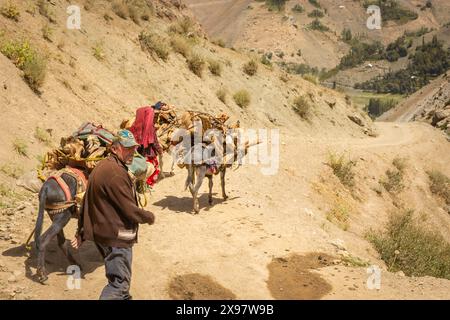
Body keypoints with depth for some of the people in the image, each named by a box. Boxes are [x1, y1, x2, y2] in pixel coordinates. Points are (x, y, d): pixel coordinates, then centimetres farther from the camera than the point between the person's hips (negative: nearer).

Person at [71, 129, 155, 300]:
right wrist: (149, 217, -4)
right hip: (116, 236, -10)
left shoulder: (101, 167, 10)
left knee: (118, 276, 28)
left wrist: (81, 233, 18)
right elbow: (129, 209, -22)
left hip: (101, 232, 10)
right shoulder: (116, 172, -23)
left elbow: (87, 202, 14)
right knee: (119, 281, -2)